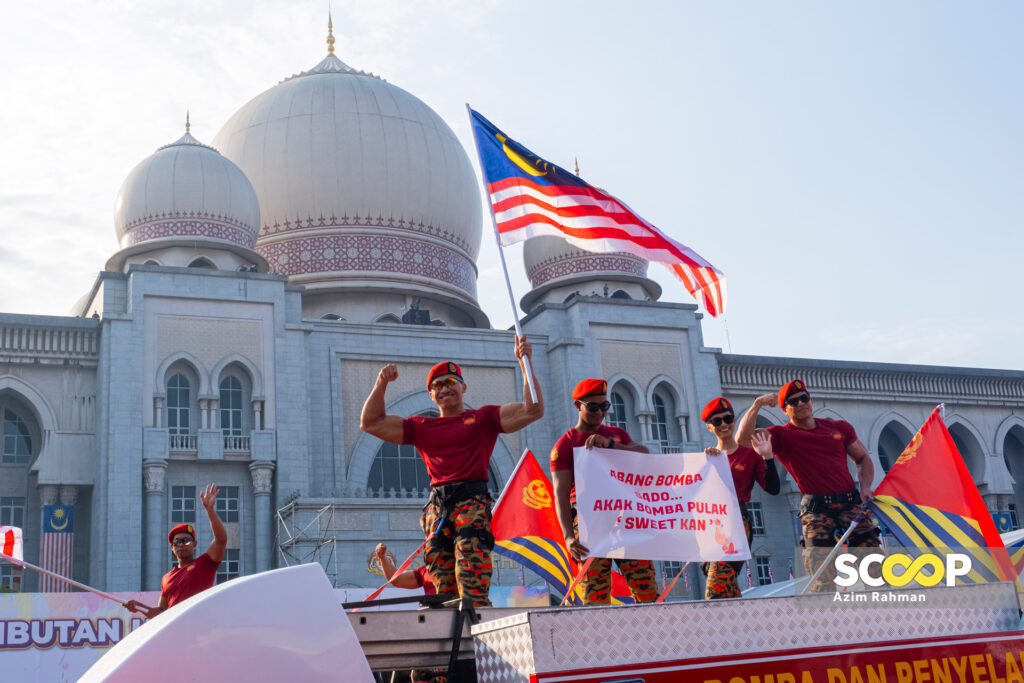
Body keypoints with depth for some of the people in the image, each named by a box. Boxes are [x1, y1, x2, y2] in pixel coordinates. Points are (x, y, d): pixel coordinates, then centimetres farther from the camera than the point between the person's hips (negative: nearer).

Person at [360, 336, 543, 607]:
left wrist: (525, 364, -1)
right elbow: (370, 423, 23)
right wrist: (381, 385, 12)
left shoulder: (484, 418, 14)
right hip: (437, 508, 4)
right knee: (444, 593, -3)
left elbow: (532, 411, 5)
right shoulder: (421, 427, 23)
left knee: (472, 592, -19)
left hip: (472, 503, -4)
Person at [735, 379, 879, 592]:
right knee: (823, 582, -12)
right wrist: (757, 404, -9)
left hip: (851, 504, 3)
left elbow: (863, 458, 25)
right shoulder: (782, 436, 5)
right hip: (816, 510, -3)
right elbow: (743, 438, -10)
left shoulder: (839, 427, 16)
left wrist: (865, 487, 8)